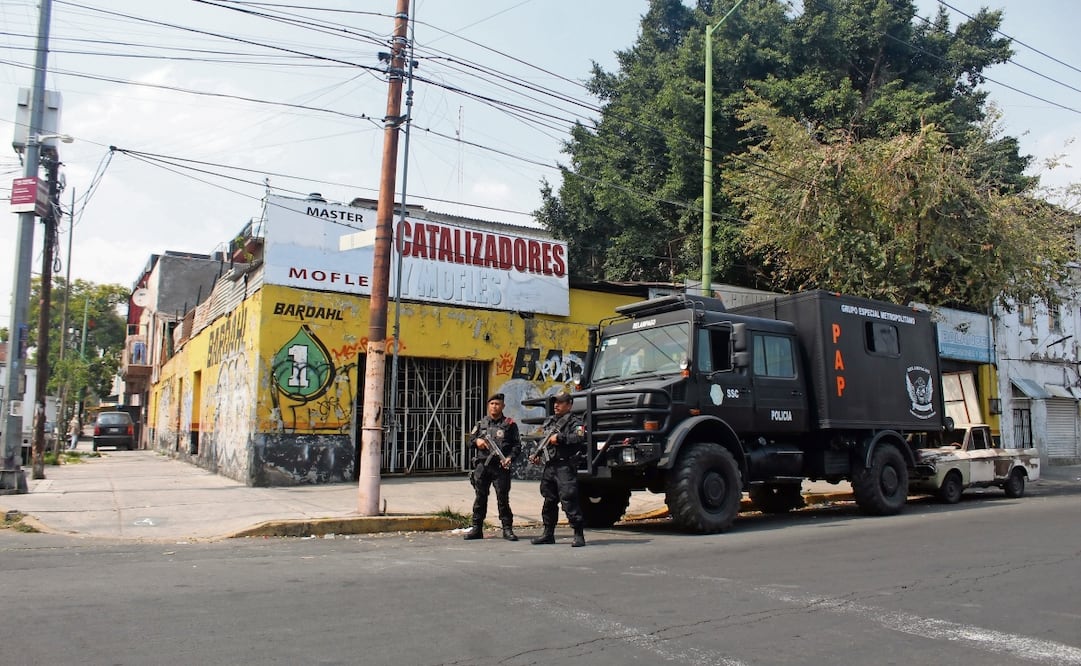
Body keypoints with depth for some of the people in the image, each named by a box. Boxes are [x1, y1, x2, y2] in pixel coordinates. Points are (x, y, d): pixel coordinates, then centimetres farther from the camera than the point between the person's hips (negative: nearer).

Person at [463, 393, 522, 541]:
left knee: (503, 498, -3)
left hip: (501, 466, -3)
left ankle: (507, 529, 5)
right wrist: (477, 441, -4)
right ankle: (477, 528, 14)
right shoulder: (481, 423, 15)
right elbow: (470, 440, 19)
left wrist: (510, 457, -13)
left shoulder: (509, 424, 6)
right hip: (482, 465, 3)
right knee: (480, 497, 7)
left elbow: (517, 445, 3)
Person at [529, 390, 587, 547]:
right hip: (549, 466, 8)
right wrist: (536, 454, 14)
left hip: (565, 466, -8)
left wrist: (559, 437, -21)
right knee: (549, 500, 14)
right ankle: (548, 533, 24)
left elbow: (580, 437, -21)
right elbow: (542, 440, 30)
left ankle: (579, 535, -7)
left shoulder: (574, 421, -4)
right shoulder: (549, 421, 20)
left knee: (569, 500, -12)